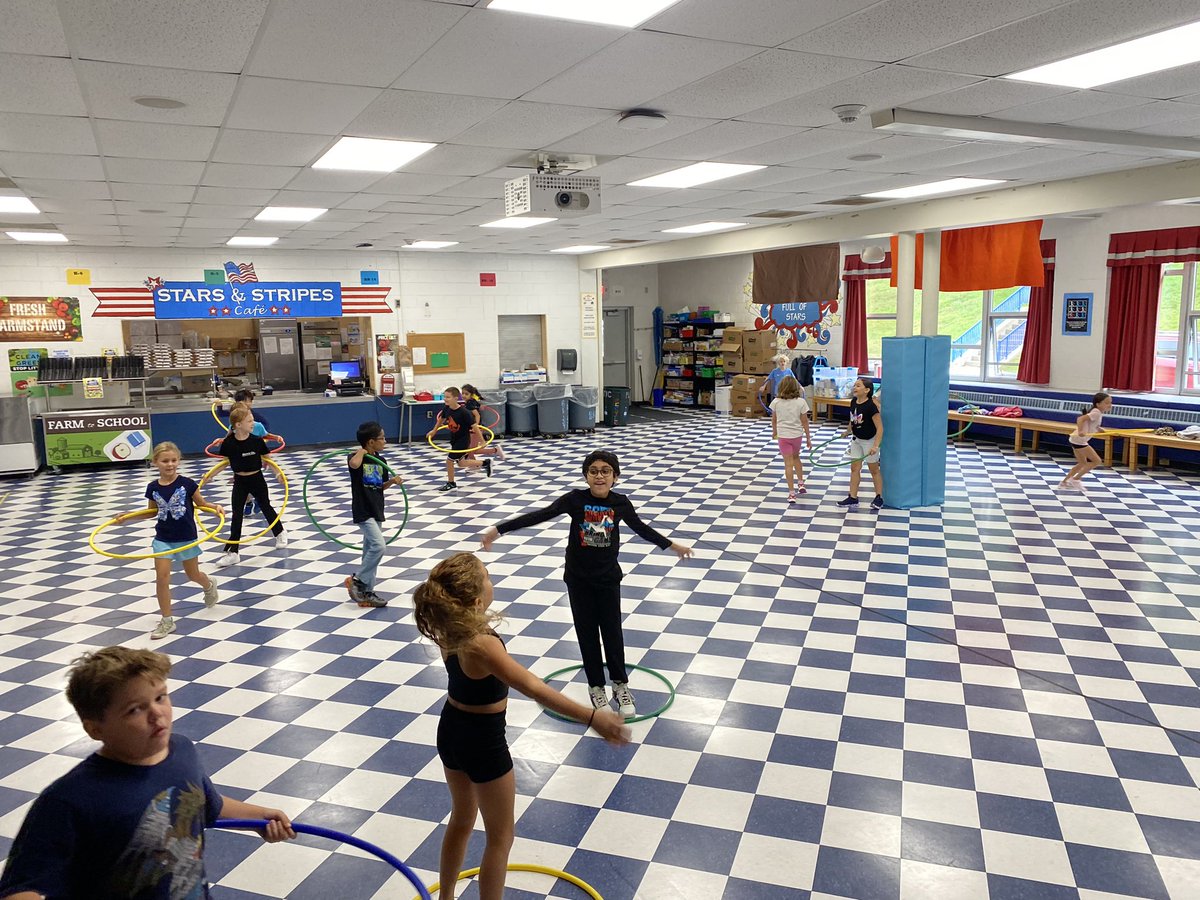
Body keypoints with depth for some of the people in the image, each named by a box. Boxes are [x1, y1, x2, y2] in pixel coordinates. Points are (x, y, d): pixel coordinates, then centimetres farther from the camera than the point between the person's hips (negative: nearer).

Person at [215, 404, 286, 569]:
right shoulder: (228, 443, -12)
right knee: (236, 515, -2)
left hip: (256, 479, 0)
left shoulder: (257, 441, -12)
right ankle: (232, 552, 0)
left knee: (266, 507, 17)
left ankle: (280, 533, 43)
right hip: (240, 482, 0)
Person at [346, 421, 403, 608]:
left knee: (370, 551, 11)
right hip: (363, 511, -8)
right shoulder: (357, 457, -11)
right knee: (378, 545, -20)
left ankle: (366, 592, 19)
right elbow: (354, 464, -37)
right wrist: (361, 451, -18)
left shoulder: (380, 460, 8)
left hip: (376, 510, 8)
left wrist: (393, 481, -3)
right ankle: (356, 580, -3)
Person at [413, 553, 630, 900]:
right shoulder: (482, 645, -35)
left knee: (461, 819, 29)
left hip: (450, 732, 8)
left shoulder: (447, 629, -10)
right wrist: (591, 717, -45)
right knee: (500, 838, 12)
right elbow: (532, 688, -42)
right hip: (483, 743, -8)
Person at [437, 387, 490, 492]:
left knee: (450, 460, -5)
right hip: (454, 438, 8)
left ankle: (450, 483, 16)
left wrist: (482, 440, -24)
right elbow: (441, 419, 15)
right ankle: (485, 463, 31)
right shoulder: (446, 409, -7)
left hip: (463, 439, -8)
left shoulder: (463, 412, -26)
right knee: (461, 463, 15)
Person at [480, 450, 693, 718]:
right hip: (578, 578, -1)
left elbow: (640, 527, 10)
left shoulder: (621, 503, -8)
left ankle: (620, 685, 25)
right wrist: (499, 530, -19)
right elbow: (539, 516, -15)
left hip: (608, 577, 1)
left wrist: (671, 545, 21)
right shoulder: (575, 499, -14)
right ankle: (596, 686, 24)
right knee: (587, 633, 8)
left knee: (612, 631, 7)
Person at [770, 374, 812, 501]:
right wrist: (808, 438, 4)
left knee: (788, 463, 1)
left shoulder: (776, 402, -7)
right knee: (796, 457, 27)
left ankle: (792, 494, 0)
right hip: (797, 435, 1)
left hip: (783, 435, -1)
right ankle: (800, 484, 30)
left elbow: (773, 419, 5)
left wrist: (774, 431, 25)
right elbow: (804, 421, -5)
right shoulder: (801, 402, -10)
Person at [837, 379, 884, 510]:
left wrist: (875, 446, -34)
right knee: (854, 468, 8)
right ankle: (853, 498, 15)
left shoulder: (871, 406, -26)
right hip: (856, 439, 7)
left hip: (870, 440, -7)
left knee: (874, 469, 8)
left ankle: (879, 497, 23)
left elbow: (880, 427, -27)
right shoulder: (853, 402, -5)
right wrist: (847, 431, 23)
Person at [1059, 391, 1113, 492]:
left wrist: (1099, 429, 23)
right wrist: (1080, 431, -42)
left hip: (1077, 439, 10)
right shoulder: (1096, 413, -16)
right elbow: (1081, 419, -30)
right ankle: (1076, 479, -1)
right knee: (1096, 461, -6)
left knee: (1083, 463, 19)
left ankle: (1064, 483, 21)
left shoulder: (1097, 412, 11)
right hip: (1079, 440, -10)